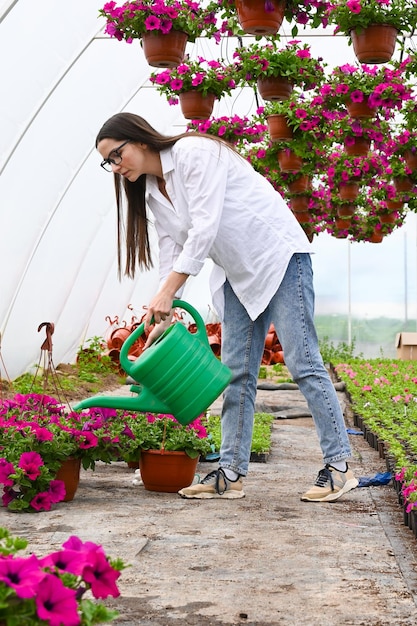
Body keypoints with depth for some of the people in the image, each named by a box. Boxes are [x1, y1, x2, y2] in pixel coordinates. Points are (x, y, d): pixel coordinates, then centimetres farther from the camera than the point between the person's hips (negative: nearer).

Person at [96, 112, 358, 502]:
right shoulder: (151, 193, 8)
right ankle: (231, 474, 6)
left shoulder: (195, 153, -17)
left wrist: (167, 291, -28)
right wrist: (163, 316, -3)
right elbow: (171, 252, 6)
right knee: (236, 372, 4)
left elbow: (205, 227, -26)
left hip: (279, 256, -8)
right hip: (237, 276, 9)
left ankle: (338, 467, -3)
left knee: (302, 361, -9)